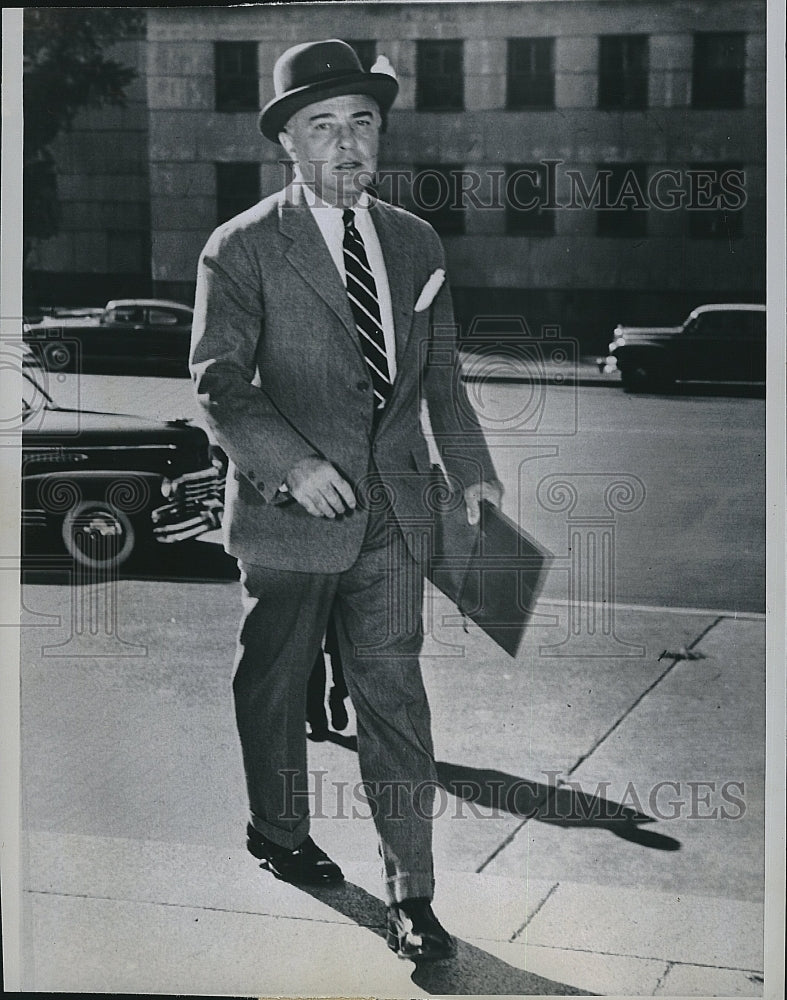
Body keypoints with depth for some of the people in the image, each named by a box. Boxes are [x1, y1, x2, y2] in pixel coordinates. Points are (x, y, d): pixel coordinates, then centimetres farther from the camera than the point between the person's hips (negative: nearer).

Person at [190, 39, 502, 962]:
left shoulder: (415, 243, 10)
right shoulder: (241, 249, -6)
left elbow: (439, 371, 18)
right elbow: (218, 382, -11)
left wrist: (469, 465, 20)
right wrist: (292, 462, -23)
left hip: (393, 512, 3)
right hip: (288, 508, -3)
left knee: (394, 694, 0)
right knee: (274, 685, 15)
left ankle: (411, 892, 8)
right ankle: (279, 831, 40)